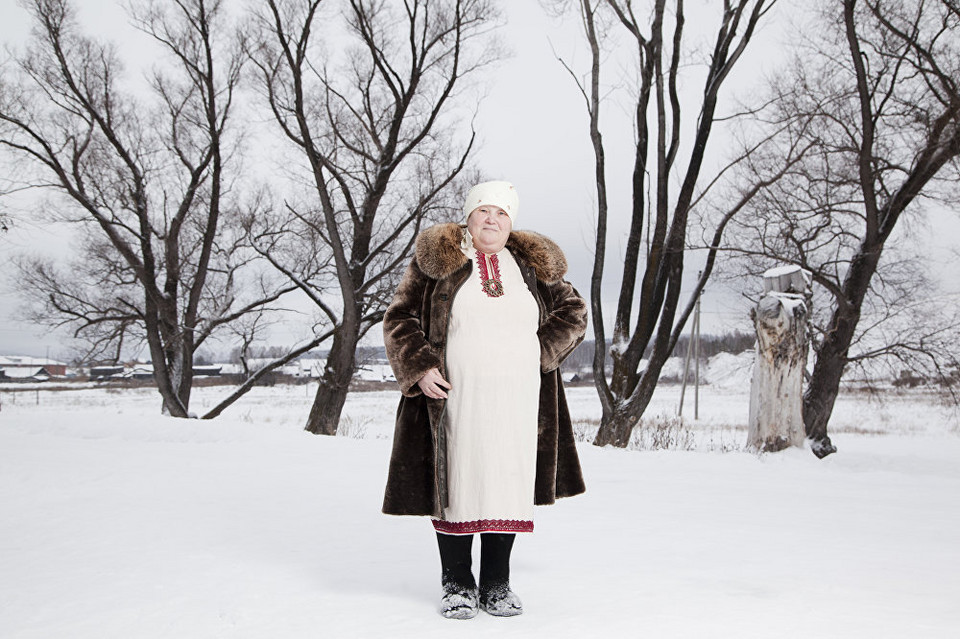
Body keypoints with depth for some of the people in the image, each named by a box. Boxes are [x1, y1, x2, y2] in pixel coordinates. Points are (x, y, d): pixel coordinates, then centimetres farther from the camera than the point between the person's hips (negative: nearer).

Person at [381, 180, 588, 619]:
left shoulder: (533, 266, 12)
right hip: (455, 399, -2)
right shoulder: (435, 261, 4)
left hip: (517, 403, 2)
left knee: (508, 485, 5)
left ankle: (497, 584, 16)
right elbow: (399, 318, 5)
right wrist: (419, 366, -9)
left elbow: (573, 312, 19)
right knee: (456, 485, 1)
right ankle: (458, 586, 14)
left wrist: (541, 351, 4)